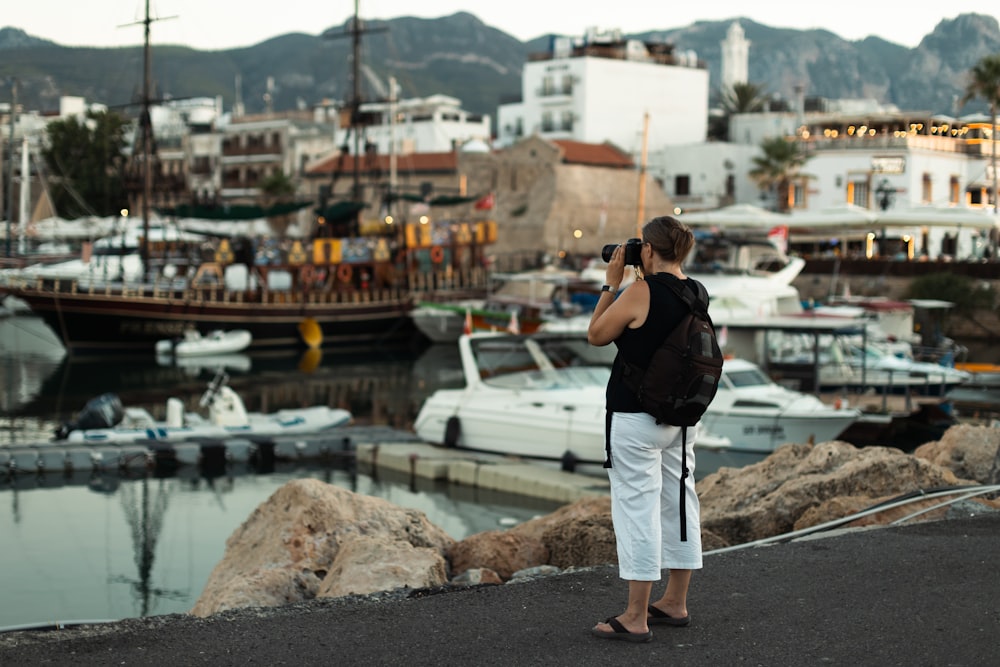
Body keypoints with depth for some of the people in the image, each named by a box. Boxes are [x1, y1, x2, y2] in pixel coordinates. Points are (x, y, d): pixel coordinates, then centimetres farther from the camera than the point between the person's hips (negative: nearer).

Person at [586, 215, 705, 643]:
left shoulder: (640, 292, -17)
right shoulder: (695, 293, 4)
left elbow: (596, 335, -6)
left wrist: (612, 283, 0)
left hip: (637, 417, -8)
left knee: (636, 507, -4)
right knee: (678, 502, 14)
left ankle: (635, 619, -2)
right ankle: (675, 603, 26)